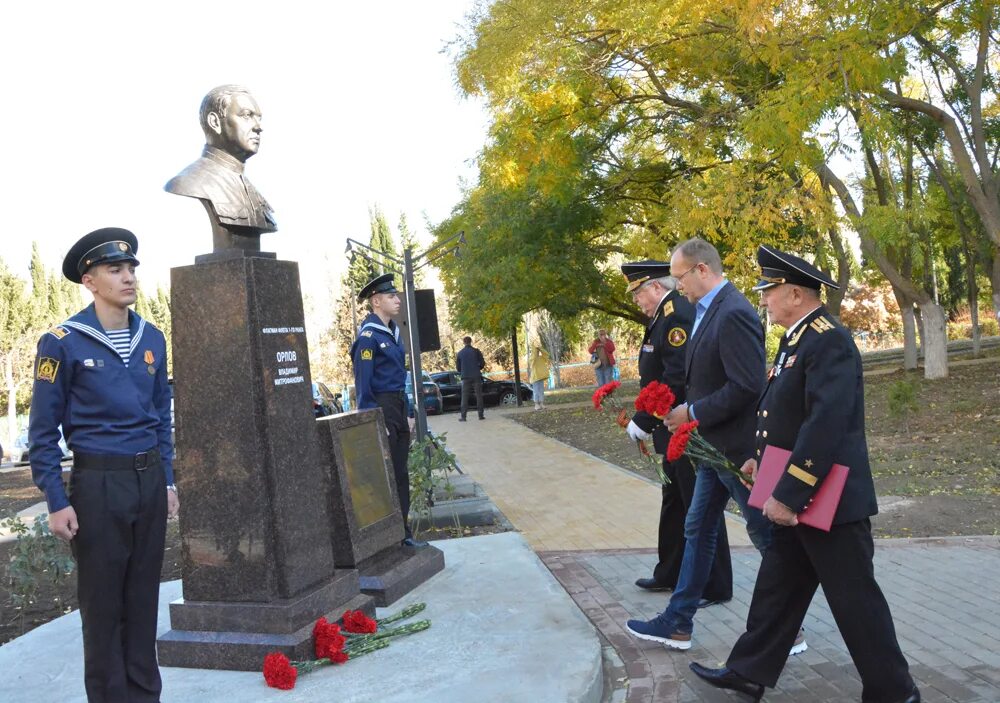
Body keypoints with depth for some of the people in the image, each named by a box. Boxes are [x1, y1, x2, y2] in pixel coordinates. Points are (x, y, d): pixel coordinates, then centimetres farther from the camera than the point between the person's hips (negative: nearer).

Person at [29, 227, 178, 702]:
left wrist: (167, 480, 12)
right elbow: (43, 431, -6)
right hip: (98, 483, -4)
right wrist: (57, 502, -9)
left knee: (143, 599, 13)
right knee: (103, 604, 6)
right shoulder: (63, 343, -8)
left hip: (150, 480, 5)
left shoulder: (152, 339, 7)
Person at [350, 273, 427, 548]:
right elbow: (363, 383, -16)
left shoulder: (392, 332, 13)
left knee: (401, 472, 12)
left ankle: (403, 532, 21)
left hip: (398, 407, 9)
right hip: (381, 408, -9)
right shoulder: (368, 336, -14)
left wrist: (408, 413, 16)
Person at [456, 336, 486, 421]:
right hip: (476, 376, -1)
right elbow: (482, 363, -1)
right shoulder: (476, 351, -2)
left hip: (465, 377, 1)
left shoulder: (460, 353, 4)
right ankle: (481, 415, 3)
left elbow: (458, 366, 8)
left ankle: (463, 416, -2)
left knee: (464, 396, 3)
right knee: (479, 395, 5)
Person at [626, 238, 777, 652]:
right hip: (714, 446, 10)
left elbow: (748, 385, -26)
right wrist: (686, 410, 7)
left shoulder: (733, 313, -21)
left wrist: (694, 413, -18)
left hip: (738, 447, -10)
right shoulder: (708, 311, 10)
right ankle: (678, 623, 24)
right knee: (698, 529, 14)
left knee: (767, 534, 5)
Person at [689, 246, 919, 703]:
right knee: (776, 588, 16)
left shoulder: (829, 341, -20)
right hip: (798, 496, 10)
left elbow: (826, 423, -28)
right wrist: (762, 458, 16)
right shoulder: (798, 339, 11)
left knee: (854, 599, 4)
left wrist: (788, 494, -28)